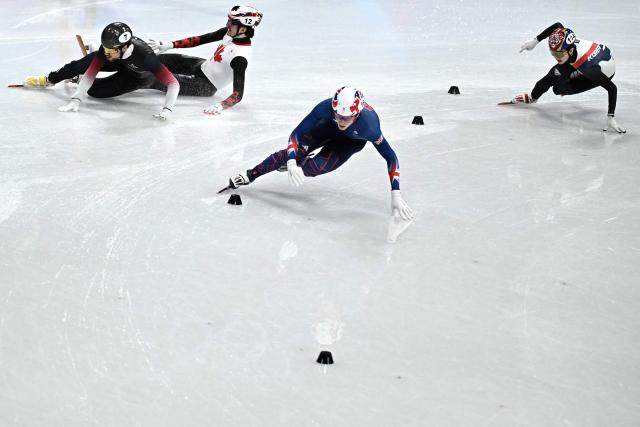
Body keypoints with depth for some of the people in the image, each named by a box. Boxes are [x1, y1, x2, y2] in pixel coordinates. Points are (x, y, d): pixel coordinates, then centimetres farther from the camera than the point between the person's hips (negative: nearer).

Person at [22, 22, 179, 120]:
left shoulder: (145, 55, -47)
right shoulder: (108, 48, -34)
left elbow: (173, 83, -49)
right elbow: (91, 73, -31)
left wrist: (166, 110, -59)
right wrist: (76, 100, -40)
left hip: (141, 76, -3)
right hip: (122, 63, 3)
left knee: (95, 90, -15)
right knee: (83, 64, -3)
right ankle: (48, 79, 23)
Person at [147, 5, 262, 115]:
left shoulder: (240, 58, -34)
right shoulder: (230, 32, -12)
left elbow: (238, 94, -37)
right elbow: (201, 40, -3)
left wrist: (220, 106, -55)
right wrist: (171, 45, -7)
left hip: (205, 86, -7)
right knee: (161, 60, 11)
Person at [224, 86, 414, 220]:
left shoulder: (368, 124, -44)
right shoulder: (326, 107, -39)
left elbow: (390, 156, -36)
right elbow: (295, 134, -35)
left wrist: (396, 195, -42)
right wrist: (291, 164, -52)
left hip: (353, 140, -1)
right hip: (329, 127, 1)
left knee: (313, 168, -19)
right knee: (295, 152, -17)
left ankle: (299, 164, 17)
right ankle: (250, 175, 4)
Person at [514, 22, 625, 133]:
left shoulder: (587, 65, -47)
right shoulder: (564, 39, -32)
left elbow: (612, 88, -43)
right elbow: (558, 25, -7)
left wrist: (611, 118, -44)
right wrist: (535, 41, -4)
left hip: (604, 73, -5)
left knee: (559, 88, -9)